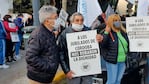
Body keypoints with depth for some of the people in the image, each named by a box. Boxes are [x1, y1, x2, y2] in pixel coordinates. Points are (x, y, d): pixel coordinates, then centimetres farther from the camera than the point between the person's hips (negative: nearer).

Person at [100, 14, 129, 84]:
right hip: (112, 61, -6)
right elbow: (102, 46, -22)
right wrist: (106, 33, -22)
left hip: (122, 61, 6)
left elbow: (128, 44, 22)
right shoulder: (108, 33, -10)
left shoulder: (123, 32, 10)